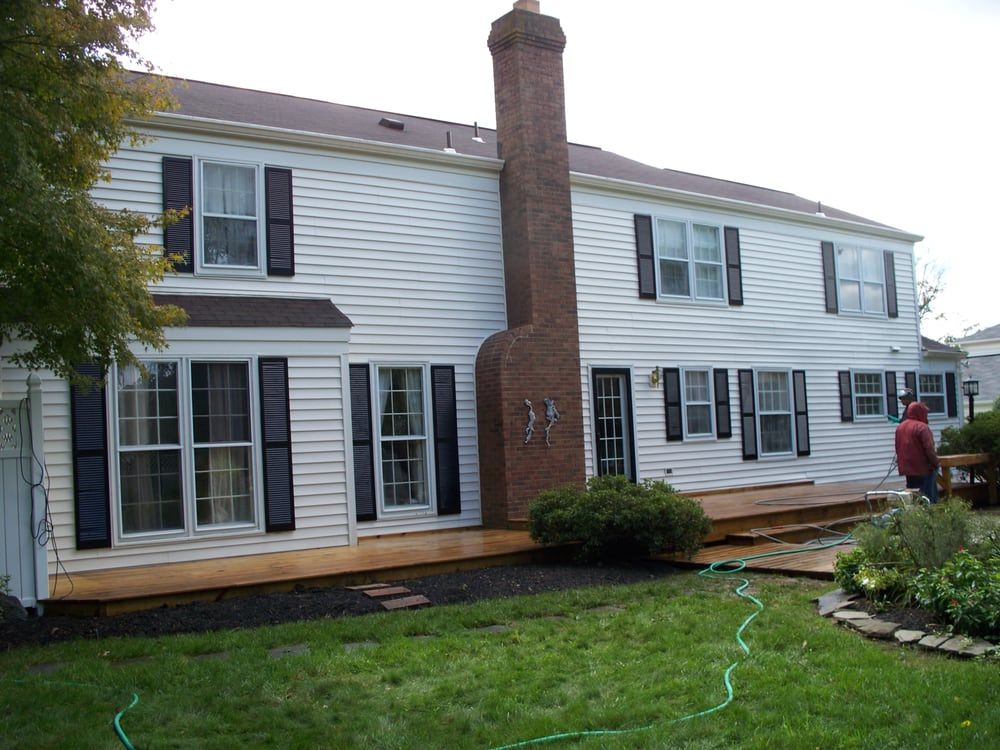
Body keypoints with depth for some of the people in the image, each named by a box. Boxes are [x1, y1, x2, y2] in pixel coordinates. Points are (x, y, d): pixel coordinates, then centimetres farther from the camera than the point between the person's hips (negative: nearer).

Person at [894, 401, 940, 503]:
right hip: (924, 469, -7)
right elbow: (929, 449, -19)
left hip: (908, 469, 7)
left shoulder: (900, 427, 10)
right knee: (929, 499, -2)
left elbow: (898, 448, 16)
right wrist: (935, 463, -7)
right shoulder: (922, 427, -14)